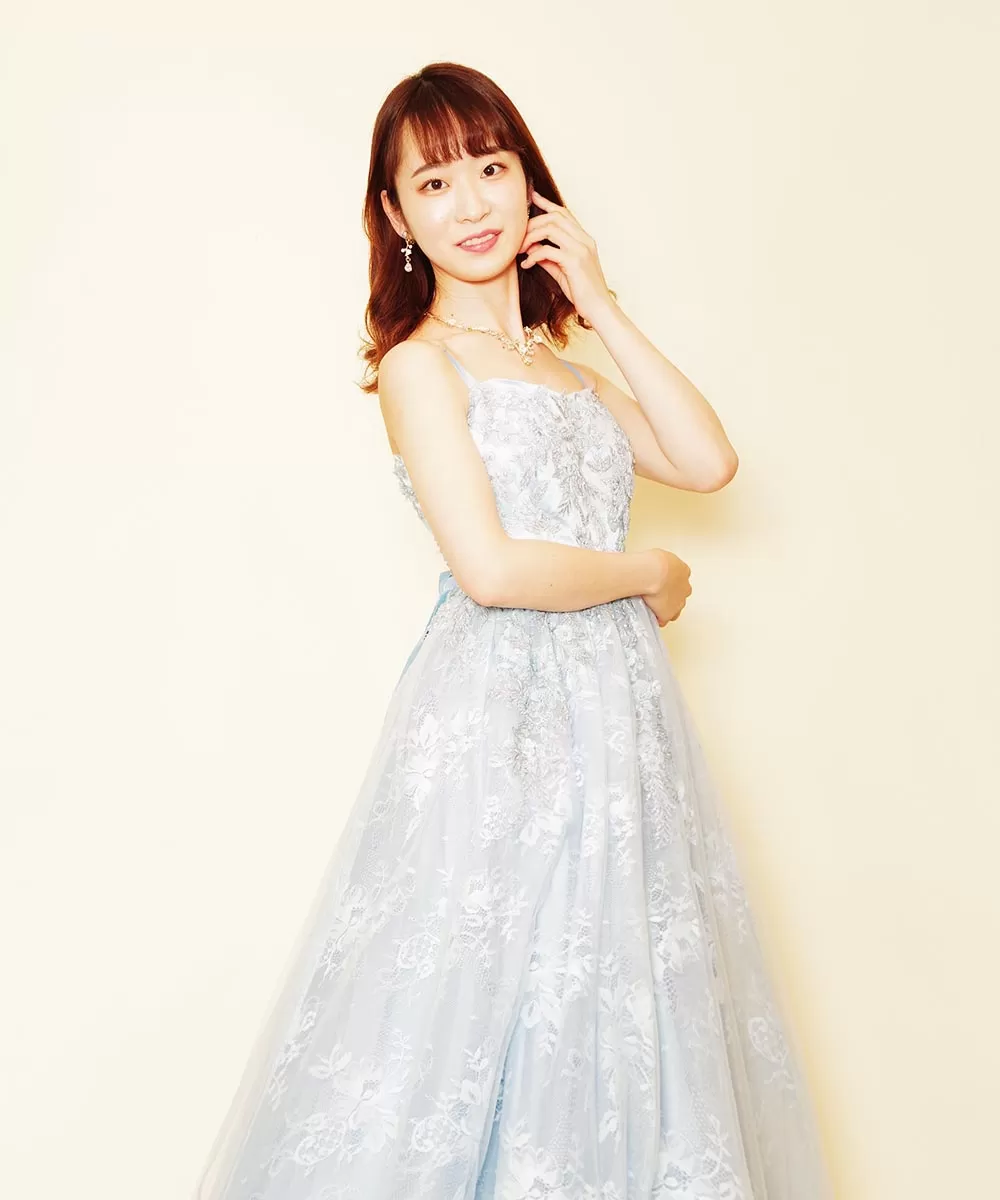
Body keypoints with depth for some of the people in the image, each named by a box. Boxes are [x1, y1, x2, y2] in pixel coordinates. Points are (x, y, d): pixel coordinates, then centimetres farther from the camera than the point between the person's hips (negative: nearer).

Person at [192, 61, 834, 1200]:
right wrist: (650, 574, -3)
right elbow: (492, 568, -16)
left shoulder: (565, 369, 16)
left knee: (621, 1004, 15)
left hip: (613, 705, 7)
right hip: (497, 712, -6)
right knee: (490, 1000, 4)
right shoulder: (420, 365, -5)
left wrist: (603, 309, 5)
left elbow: (709, 462, 3)